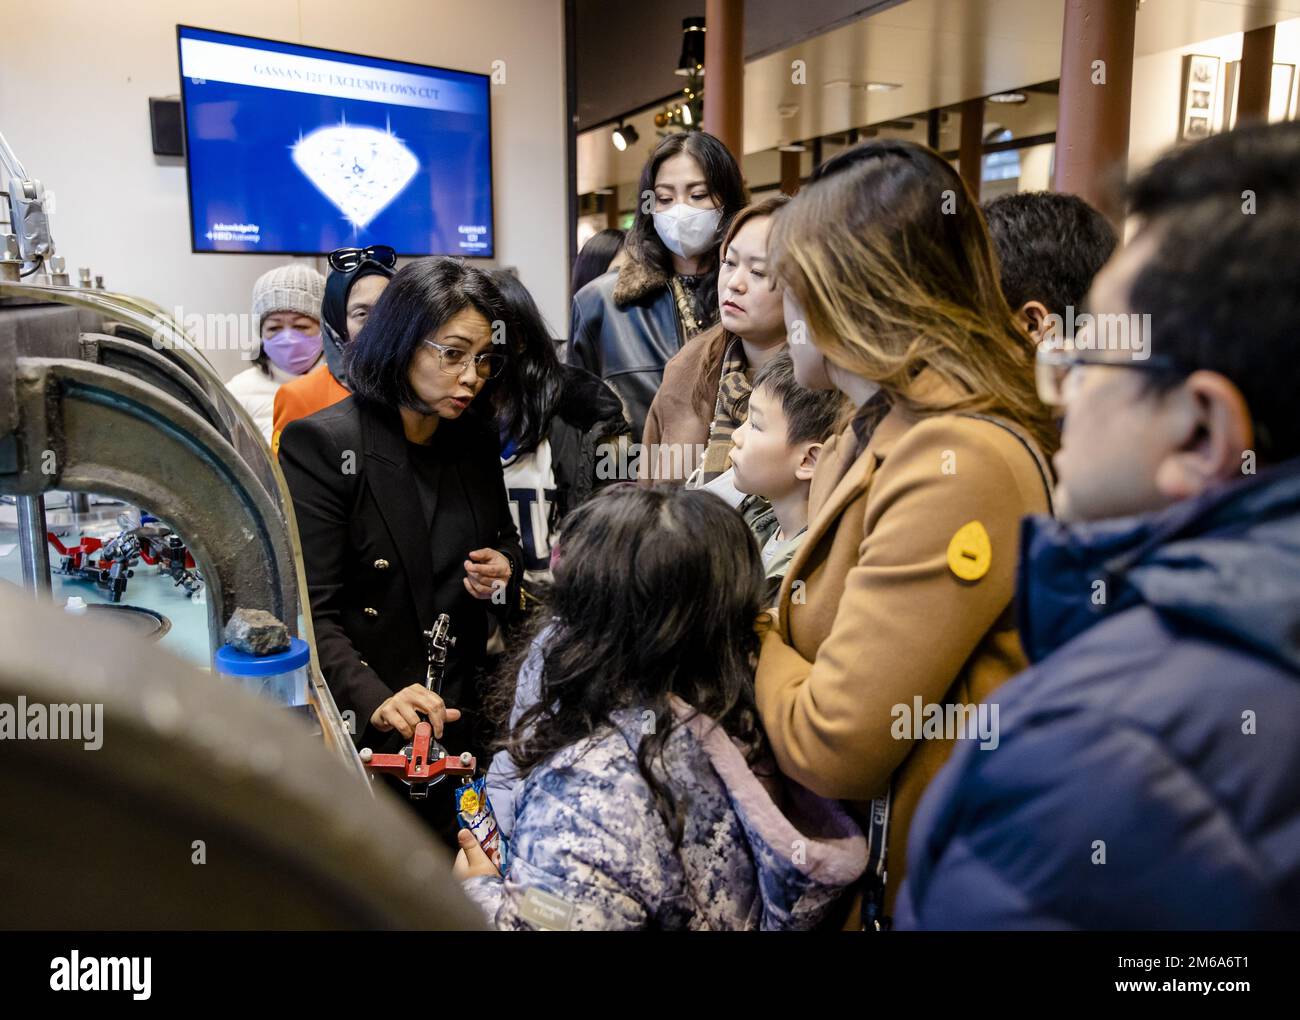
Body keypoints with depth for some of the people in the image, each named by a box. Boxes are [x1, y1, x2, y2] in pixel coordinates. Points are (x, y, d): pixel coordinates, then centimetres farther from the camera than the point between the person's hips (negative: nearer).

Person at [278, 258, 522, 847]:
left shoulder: (476, 437, 1)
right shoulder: (321, 444, -17)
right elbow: (309, 612, -21)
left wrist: (504, 568, -7)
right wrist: (376, 703, -35)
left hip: (459, 716, 5)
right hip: (358, 728, -5)